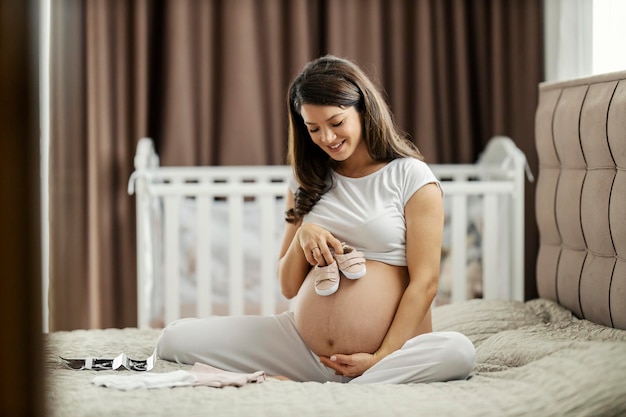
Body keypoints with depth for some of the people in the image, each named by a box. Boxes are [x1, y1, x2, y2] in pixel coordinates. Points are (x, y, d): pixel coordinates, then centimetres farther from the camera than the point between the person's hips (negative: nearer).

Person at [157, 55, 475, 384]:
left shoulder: (410, 176, 0)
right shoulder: (307, 182, 13)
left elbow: (424, 281, -6)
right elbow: (289, 288, 14)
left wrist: (382, 358, -13)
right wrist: (302, 235, -6)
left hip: (391, 353, -3)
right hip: (302, 345, 3)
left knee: (458, 352, -39)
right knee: (176, 338, -10)